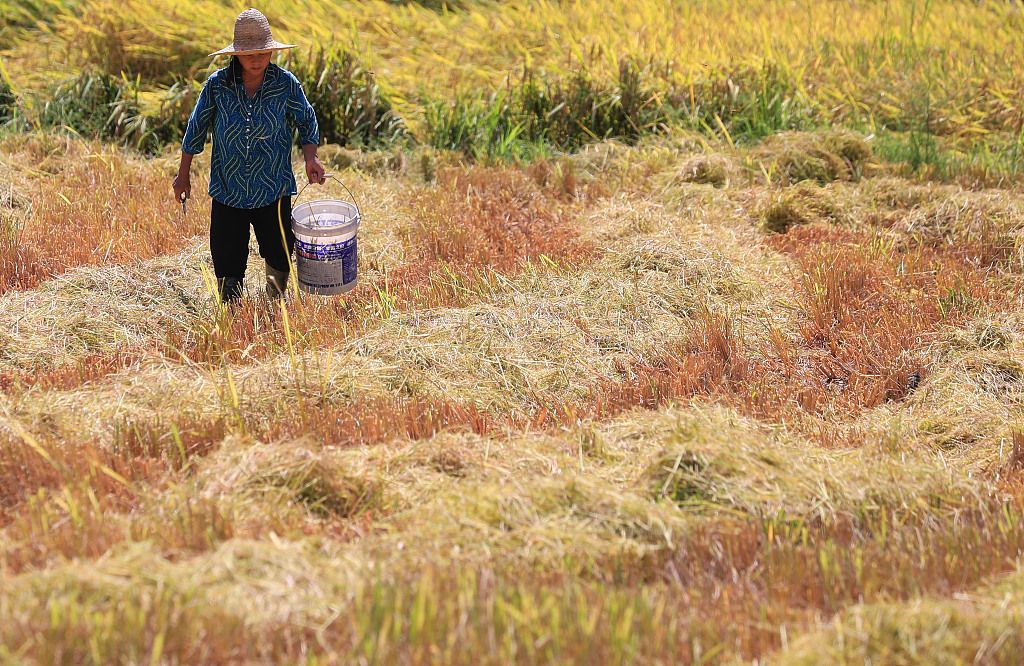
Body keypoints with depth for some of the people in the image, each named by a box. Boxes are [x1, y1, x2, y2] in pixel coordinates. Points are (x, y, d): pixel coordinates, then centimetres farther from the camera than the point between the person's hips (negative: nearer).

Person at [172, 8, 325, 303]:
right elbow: (196, 129, 5)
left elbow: (306, 120, 9)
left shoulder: (285, 83, -6)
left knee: (279, 257, 8)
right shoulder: (217, 84, -6)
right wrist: (183, 176, 10)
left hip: (274, 190, 0)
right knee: (227, 260, 3)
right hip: (228, 192, 0)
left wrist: (311, 157, -8)